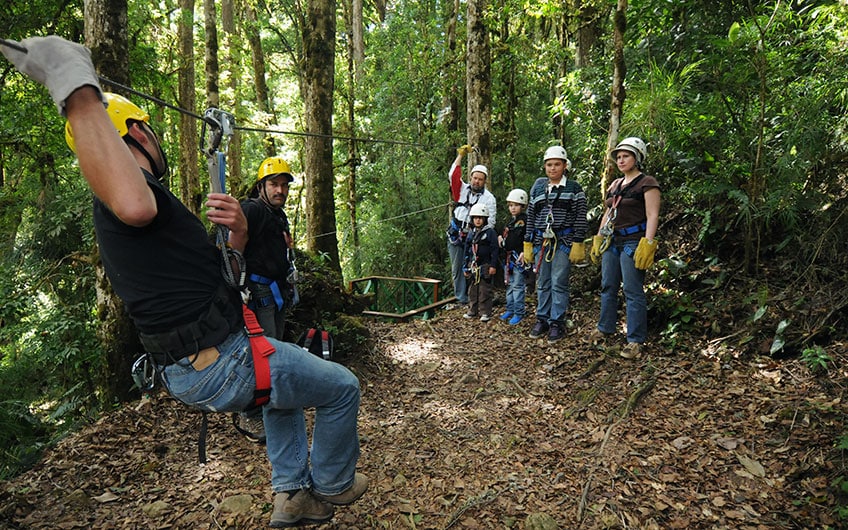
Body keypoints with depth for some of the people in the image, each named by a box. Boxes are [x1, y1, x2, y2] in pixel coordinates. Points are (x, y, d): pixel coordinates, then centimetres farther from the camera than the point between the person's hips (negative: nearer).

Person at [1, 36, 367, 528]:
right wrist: (75, 85, -38)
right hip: (224, 365, -10)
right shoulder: (132, 194, -18)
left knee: (288, 377, 35)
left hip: (189, 371, 10)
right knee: (342, 388, 8)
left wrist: (238, 233, -3)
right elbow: (135, 206, -47)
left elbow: (217, 269, 18)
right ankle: (332, 486, 33)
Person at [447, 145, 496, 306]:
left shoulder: (489, 198, 1)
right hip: (455, 236, 4)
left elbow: (490, 222, -2)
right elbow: (453, 175, -2)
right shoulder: (462, 189, 10)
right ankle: (461, 298, 14)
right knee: (456, 268, 6)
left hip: (473, 237, -3)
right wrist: (460, 155, -5)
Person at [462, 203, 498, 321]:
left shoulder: (490, 232, -5)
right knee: (472, 289, 11)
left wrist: (493, 265, -14)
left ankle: (485, 312, 6)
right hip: (472, 266, 6)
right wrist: (466, 267, 14)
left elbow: (494, 250, -8)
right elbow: (467, 250, 16)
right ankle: (472, 310, 22)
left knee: (484, 290, -1)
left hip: (485, 266, -5)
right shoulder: (471, 233, 12)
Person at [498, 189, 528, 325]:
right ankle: (510, 310, 25)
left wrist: (524, 253, -26)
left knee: (518, 286, -4)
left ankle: (519, 313, 3)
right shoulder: (511, 220, 16)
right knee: (509, 285, 15)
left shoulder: (525, 220, -10)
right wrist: (501, 238, 7)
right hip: (508, 257, 9)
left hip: (519, 257, -9)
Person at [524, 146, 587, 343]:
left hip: (563, 242, -4)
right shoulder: (538, 187, 12)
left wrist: (577, 244, -9)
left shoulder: (574, 188, 2)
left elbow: (580, 218, -2)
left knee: (558, 284, -2)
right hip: (541, 241, 4)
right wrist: (527, 244, 10)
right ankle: (542, 319, 19)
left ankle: (557, 323, 7)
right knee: (542, 284, 9)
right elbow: (530, 217, 13)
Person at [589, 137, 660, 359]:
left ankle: (636, 340, 3)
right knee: (608, 287, 13)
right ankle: (605, 328, 27)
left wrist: (647, 245, -20)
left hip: (633, 242, -7)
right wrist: (598, 239, 16)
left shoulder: (647, 183, -5)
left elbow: (652, 216, -11)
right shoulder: (615, 184, 16)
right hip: (612, 241, 8)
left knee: (633, 291, -5)